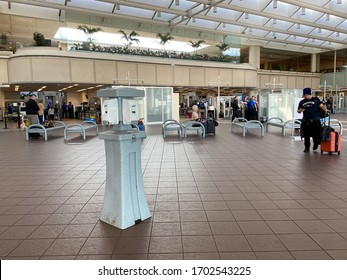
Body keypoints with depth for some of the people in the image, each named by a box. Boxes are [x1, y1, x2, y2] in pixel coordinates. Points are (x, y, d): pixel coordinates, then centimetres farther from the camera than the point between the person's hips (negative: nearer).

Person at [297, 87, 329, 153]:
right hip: (306, 121, 2)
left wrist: (325, 110, -21)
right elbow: (298, 110, 12)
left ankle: (316, 144, 28)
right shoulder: (302, 102, 9)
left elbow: (321, 106, -2)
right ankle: (307, 148, 17)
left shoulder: (316, 100, 4)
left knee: (315, 134, 2)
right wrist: (300, 110, -11)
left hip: (315, 120, -2)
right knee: (306, 136, 5)